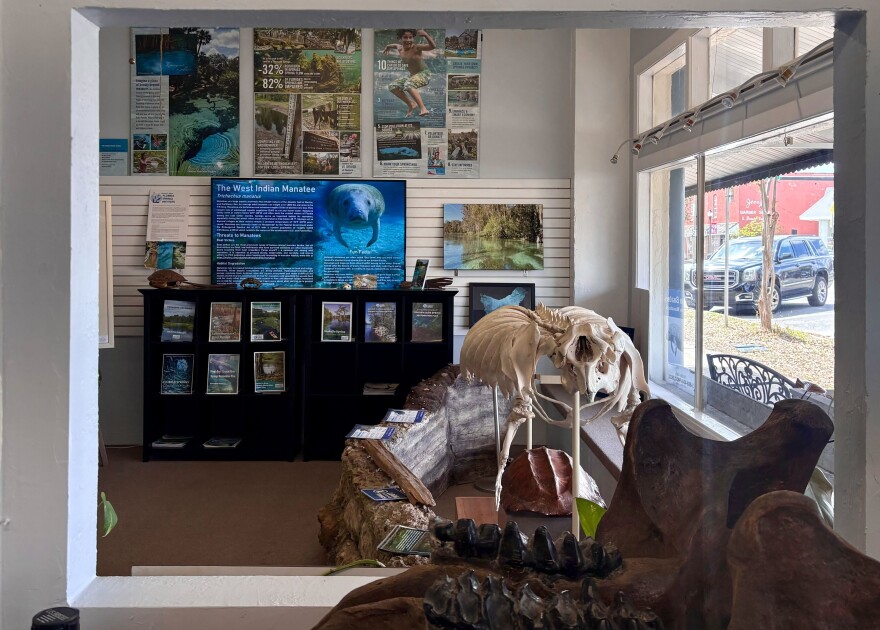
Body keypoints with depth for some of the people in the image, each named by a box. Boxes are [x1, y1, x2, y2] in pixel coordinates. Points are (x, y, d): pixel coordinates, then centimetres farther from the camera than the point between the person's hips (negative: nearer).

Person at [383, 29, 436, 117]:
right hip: (412, 75, 9)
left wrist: (426, 35, -48)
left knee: (408, 85, -35)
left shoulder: (416, 48, -21)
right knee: (392, 86, 6)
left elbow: (433, 46, -37)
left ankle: (423, 109, -37)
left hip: (424, 74, -9)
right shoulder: (400, 48, 0)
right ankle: (411, 104, 13)